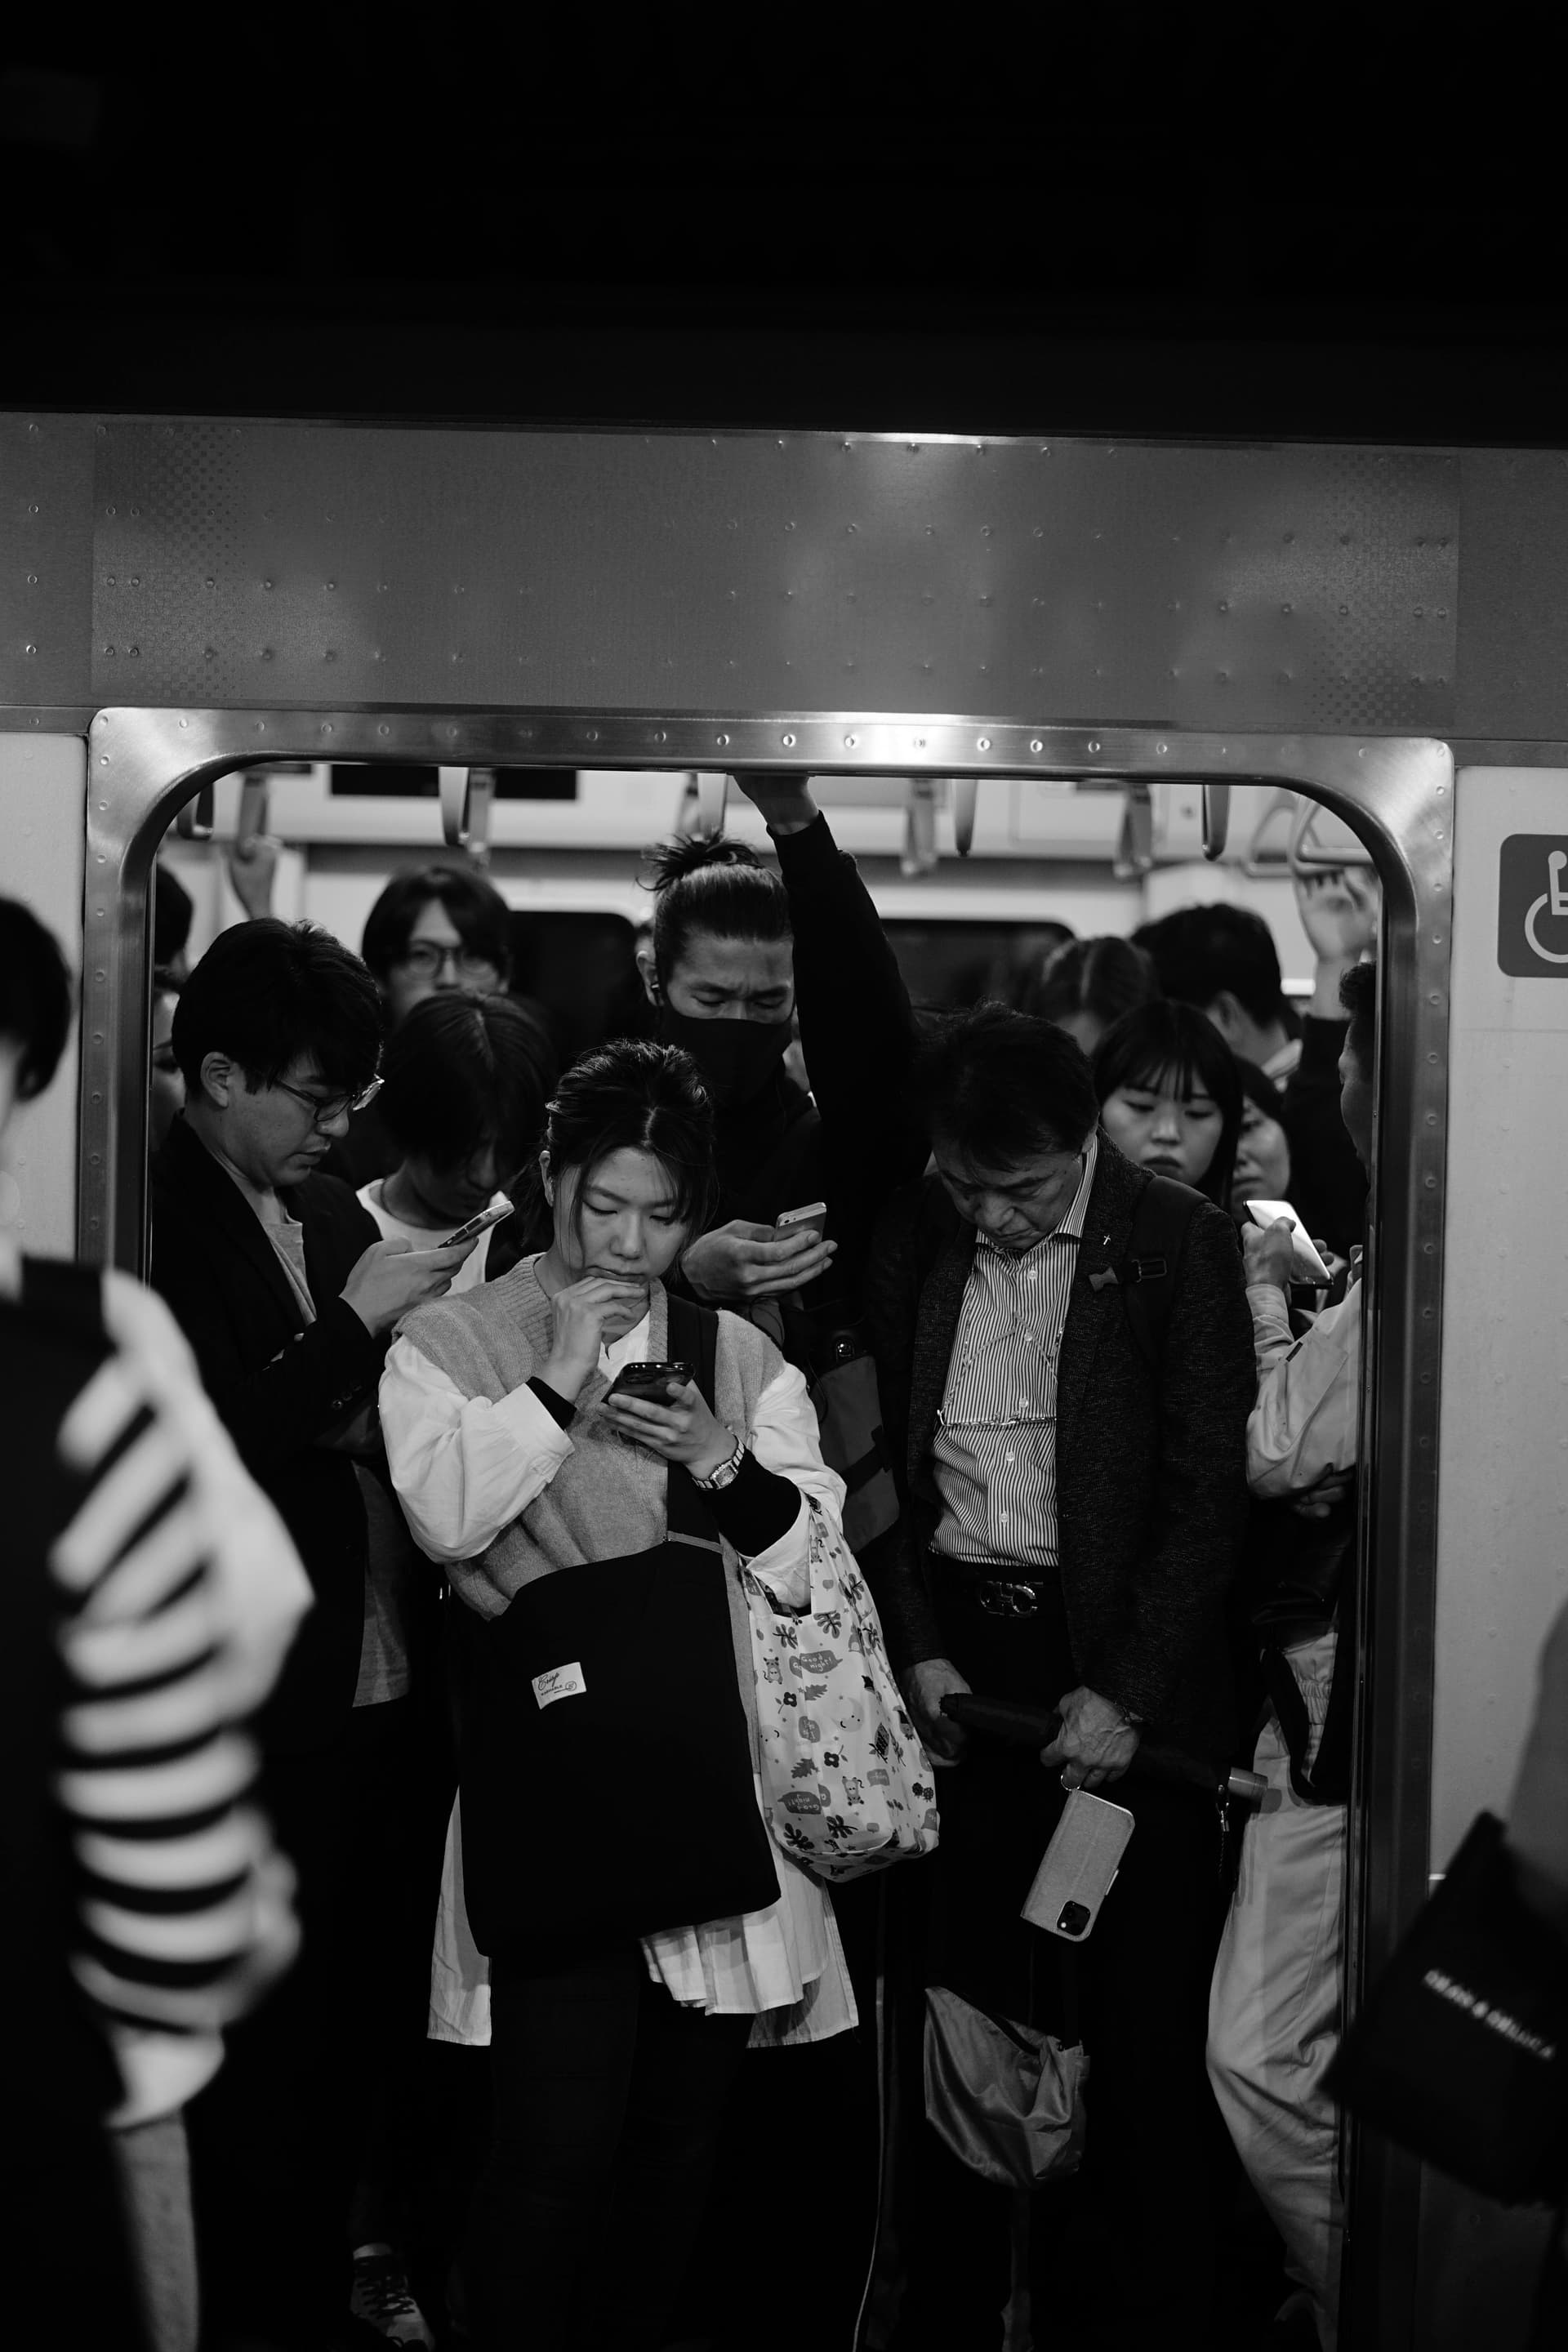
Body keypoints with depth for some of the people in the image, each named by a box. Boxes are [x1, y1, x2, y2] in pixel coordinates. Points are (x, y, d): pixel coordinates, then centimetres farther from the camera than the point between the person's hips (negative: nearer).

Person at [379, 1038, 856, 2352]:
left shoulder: (744, 1360, 13)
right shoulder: (450, 1347, 3)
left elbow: (818, 1566, 8)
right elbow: (446, 1515, -15)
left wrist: (724, 1466, -7)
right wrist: (557, 1382, -13)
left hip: (721, 1772, 4)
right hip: (557, 1779, -4)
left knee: (686, 2125, 11)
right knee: (561, 2139, -7)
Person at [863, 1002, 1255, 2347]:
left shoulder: (1186, 1242, -6)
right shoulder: (912, 1239, 4)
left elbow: (1209, 1490, -7)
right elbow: (888, 1462, 9)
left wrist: (1126, 1694, -12)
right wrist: (916, 1650, -1)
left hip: (1128, 1676, -2)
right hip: (956, 1659, 3)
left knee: (1142, 2022, 3)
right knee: (970, 1998, 6)